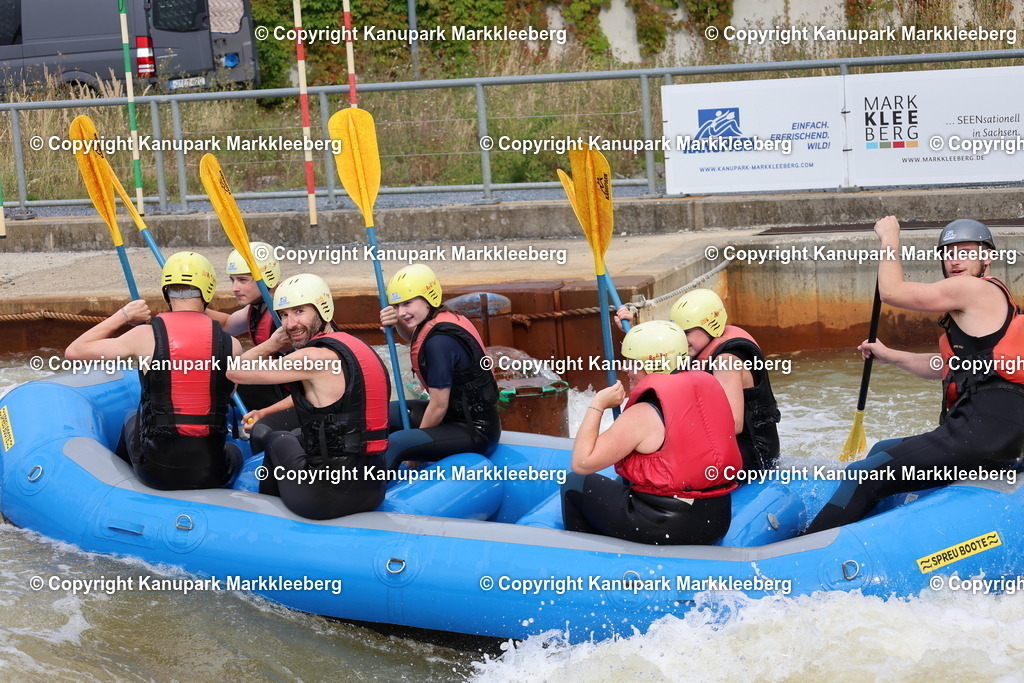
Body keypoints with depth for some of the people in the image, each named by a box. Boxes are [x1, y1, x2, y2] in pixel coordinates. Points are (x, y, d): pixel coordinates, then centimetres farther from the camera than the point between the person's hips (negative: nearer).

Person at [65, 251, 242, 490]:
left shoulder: (146, 335, -8)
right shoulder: (231, 345, -4)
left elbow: (74, 352, 1)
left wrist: (122, 316, 8)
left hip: (156, 471, 0)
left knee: (132, 420, 35)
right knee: (233, 452, 38)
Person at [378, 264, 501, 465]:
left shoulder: (440, 341, -24)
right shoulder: (443, 320, 4)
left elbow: (439, 405, -19)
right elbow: (414, 338, 30)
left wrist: (416, 453, -5)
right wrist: (397, 323, 7)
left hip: (475, 432, -11)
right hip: (457, 415, 11)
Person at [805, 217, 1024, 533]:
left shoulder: (977, 289, -6)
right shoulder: (983, 301, 26)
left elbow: (891, 291, -9)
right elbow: (944, 367, 30)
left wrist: (889, 240, 5)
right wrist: (890, 356, 23)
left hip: (983, 431, -12)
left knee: (867, 475, -17)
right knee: (882, 452, 27)